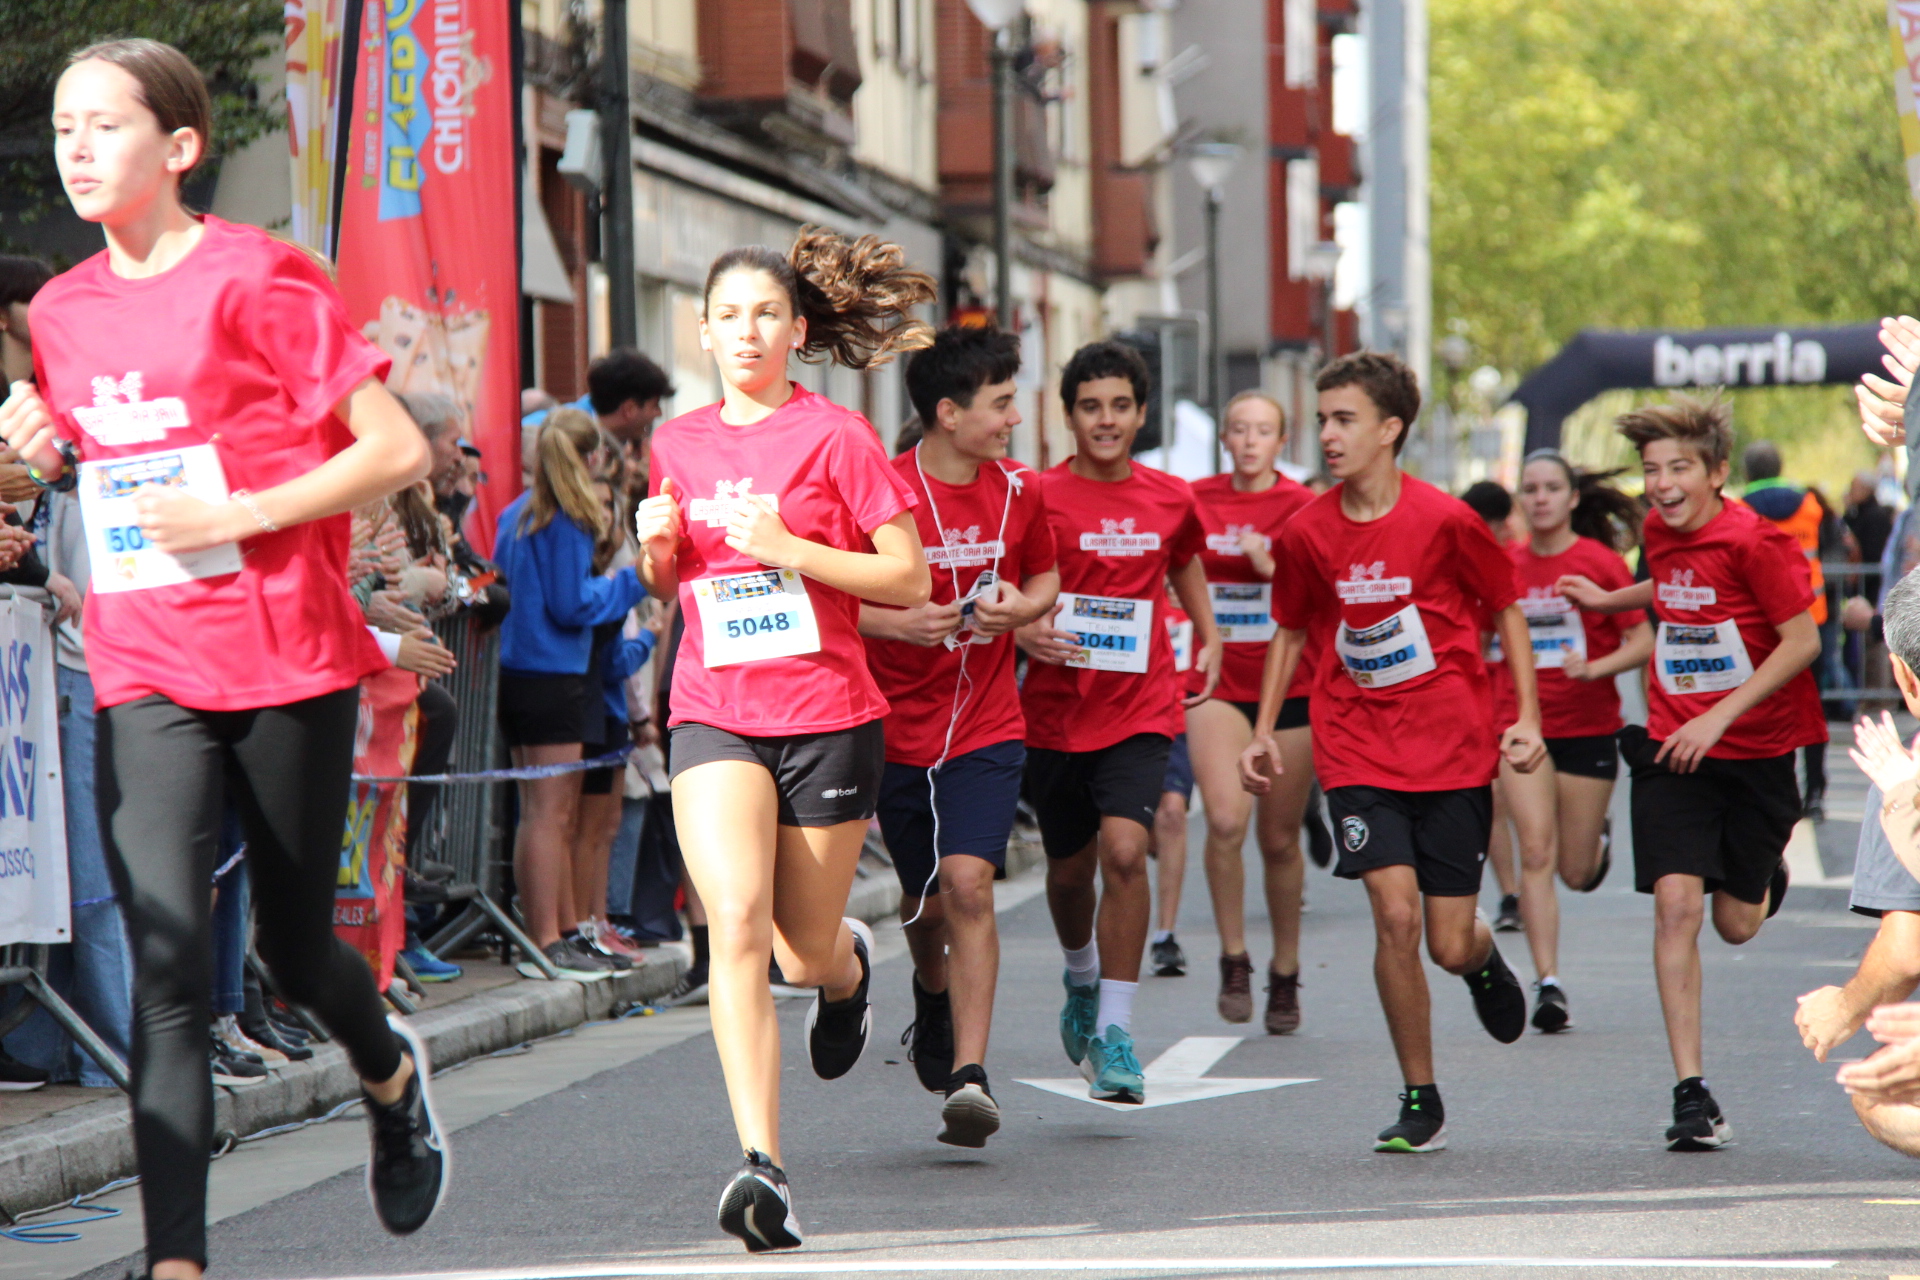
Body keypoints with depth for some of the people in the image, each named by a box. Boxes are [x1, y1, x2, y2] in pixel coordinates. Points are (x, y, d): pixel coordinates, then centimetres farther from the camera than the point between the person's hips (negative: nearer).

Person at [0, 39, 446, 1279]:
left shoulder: (258, 280, -9)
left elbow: (398, 450, -10)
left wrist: (241, 513, -18)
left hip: (290, 663, -3)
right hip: (146, 675, 3)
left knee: (296, 950, 11)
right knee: (166, 960, -12)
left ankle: (391, 1070, 46)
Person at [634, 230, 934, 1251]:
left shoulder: (835, 438, -4)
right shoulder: (679, 444, 9)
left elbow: (910, 580, -5)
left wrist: (792, 551, -16)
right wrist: (656, 546, -1)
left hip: (827, 716, -2)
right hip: (714, 715, 2)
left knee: (806, 955, 8)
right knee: (735, 921, -19)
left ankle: (850, 963, 48)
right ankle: (762, 1165, -24)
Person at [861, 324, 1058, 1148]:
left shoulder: (1018, 493, 2)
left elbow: (1045, 580, 19)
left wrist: (1020, 608, -4)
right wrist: (900, 621, -22)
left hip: (987, 730, 1)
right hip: (896, 730, -1)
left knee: (968, 883, -17)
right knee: (924, 904, 12)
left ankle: (968, 1074, -20)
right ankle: (934, 1003, 47)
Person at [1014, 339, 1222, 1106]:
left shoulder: (1170, 500, 5)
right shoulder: (1038, 497, -5)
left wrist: (1208, 637, 19)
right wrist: (1024, 631, -19)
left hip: (1142, 707, 0)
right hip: (1056, 709, 0)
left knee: (1124, 852, -19)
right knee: (1070, 868, 14)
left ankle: (1114, 1030, -13)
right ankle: (1082, 980, 46)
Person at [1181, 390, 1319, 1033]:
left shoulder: (1301, 506, -3)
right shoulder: (1196, 500, 4)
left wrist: (1270, 566, -20)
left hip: (1288, 687, -1)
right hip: (1217, 683, 1)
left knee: (1280, 839, 6)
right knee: (1225, 819, -19)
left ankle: (1284, 975, 23)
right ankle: (1233, 960, -3)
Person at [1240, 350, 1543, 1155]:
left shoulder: (1445, 521, -10)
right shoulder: (1306, 533, -2)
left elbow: (1506, 611, 4)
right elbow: (1291, 631, 14)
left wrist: (1526, 718, -3)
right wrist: (1264, 731, 8)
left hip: (1454, 751, -1)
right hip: (1357, 751, 1)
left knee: (1450, 945, -1)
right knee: (1395, 914, -16)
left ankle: (1484, 957, 40)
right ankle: (1420, 1104, -1)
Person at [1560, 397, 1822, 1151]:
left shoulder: (1754, 541, -17)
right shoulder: (1659, 532, 2)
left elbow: (1803, 641, -16)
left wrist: (1720, 716, -20)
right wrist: (1610, 602, 20)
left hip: (1757, 750, -3)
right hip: (1674, 748, 3)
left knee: (1736, 925, 8)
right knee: (1676, 904, -14)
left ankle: (1766, 871, 48)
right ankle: (1692, 1094, -12)